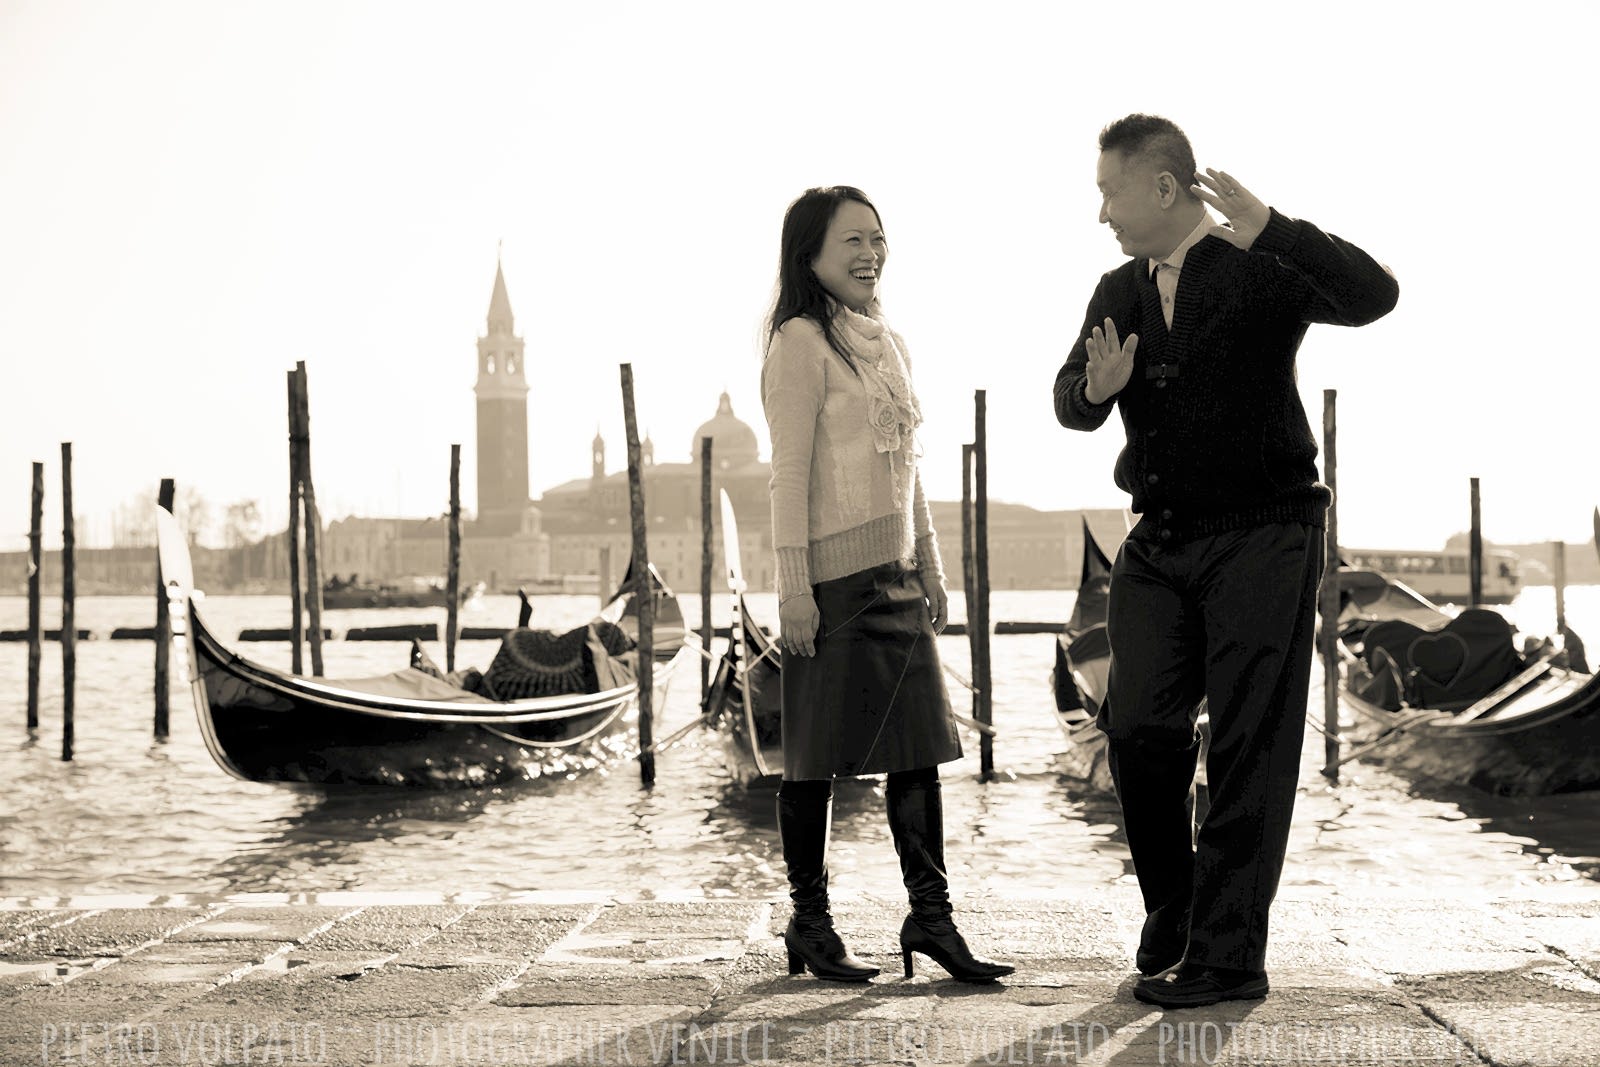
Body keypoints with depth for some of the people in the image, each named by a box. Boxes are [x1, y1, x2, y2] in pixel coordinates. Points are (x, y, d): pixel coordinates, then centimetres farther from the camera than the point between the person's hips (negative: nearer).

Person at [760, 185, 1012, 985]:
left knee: (919, 742, 5)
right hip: (832, 578, -8)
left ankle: (931, 917, 9)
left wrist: (931, 568, 19)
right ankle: (810, 925, 10)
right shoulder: (802, 343, -8)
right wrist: (793, 585, -16)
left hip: (894, 577, 8)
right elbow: (789, 471, -12)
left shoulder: (887, 345, 17)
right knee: (818, 753, 1)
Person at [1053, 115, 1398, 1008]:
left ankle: (1228, 954, 2)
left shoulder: (1262, 268, -5)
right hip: (1161, 542, 6)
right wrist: (1097, 388, -17)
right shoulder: (1120, 293, 14)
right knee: (1138, 731, 2)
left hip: (1262, 536, -6)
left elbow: (1373, 295, -21)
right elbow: (1070, 403, 6)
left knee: (1249, 749, -3)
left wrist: (1270, 230, -32)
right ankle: (1171, 925, 19)